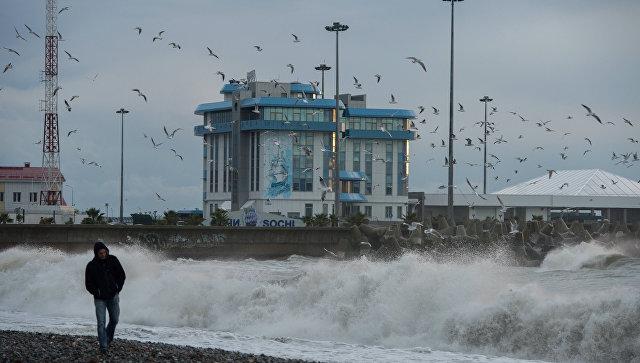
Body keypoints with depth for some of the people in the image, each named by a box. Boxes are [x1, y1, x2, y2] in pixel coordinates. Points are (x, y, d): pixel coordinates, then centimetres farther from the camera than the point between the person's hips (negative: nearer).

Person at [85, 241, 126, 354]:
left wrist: (118, 289, -2)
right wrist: (96, 293, -12)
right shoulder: (91, 266, -6)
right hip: (100, 299, -3)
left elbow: (122, 275, 7)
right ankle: (103, 346, -10)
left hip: (113, 297, 3)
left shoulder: (113, 260, -1)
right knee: (101, 323, -11)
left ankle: (107, 339, 35)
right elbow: (88, 284, 0)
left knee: (114, 320, 10)